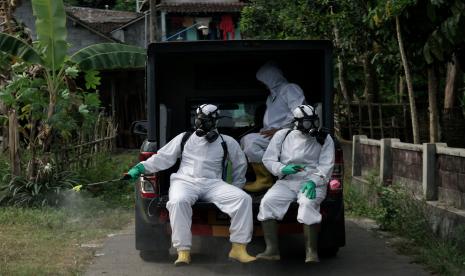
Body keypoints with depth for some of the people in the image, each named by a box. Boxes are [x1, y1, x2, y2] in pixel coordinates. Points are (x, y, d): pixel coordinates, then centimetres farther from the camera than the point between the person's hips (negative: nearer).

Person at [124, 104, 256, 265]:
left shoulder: (226, 142, 15)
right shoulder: (184, 138, 16)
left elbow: (240, 164, 28)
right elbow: (162, 158, 15)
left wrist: (236, 187, 23)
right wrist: (139, 168, 5)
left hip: (213, 184, 1)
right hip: (186, 181, -1)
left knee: (243, 198, -25)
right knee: (178, 201, -38)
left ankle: (238, 248, -22)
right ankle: (183, 251, -33)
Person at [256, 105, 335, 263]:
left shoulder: (324, 139, 8)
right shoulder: (282, 136, 12)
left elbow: (326, 166, 0)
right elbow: (268, 159, 10)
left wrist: (313, 181, -19)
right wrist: (283, 169, -11)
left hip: (313, 182, -2)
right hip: (287, 182, 2)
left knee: (308, 203, -36)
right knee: (267, 202, -26)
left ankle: (311, 251, -29)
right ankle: (272, 250, -24)